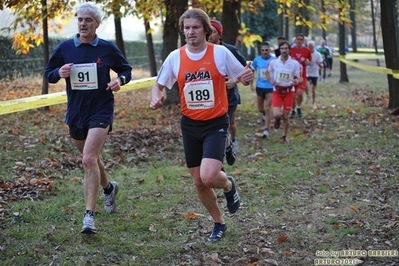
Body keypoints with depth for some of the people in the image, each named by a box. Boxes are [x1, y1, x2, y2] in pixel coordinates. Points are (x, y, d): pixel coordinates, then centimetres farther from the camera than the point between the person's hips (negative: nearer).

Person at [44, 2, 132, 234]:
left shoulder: (108, 48, -4)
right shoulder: (65, 48, 2)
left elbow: (126, 70, 9)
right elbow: (48, 73, 10)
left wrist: (120, 80, -14)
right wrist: (59, 73, -13)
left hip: (101, 111, -4)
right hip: (75, 112, 5)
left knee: (89, 159, -20)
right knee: (91, 158, 21)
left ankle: (89, 216, -18)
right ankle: (109, 188, 51)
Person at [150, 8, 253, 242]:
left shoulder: (221, 52, -9)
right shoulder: (175, 57, -2)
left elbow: (242, 77, 0)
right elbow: (159, 85, 9)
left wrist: (248, 78, -24)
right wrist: (156, 98, -14)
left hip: (216, 124, -4)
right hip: (190, 126, 4)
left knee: (209, 177, -22)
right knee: (199, 182, 9)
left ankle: (229, 186, 15)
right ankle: (219, 223, 32)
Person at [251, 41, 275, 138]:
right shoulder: (257, 60, -1)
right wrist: (251, 84, 6)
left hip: (270, 88, -3)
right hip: (260, 87, 3)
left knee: (267, 109, -10)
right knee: (260, 109, 16)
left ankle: (266, 130, -6)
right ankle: (264, 114, 52)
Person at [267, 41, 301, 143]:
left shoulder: (295, 63, -8)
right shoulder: (273, 62, -4)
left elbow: (299, 78, -2)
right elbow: (268, 72, 13)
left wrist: (297, 81, -26)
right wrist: (270, 80, -7)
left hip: (289, 91, 0)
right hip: (277, 91, 0)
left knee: (286, 116, 4)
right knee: (276, 114, -16)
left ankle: (284, 136, 27)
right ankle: (278, 119, 23)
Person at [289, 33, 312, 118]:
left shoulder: (307, 50, 0)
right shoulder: (291, 50, 1)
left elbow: (309, 61, 11)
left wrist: (307, 62, -10)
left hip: (302, 76, -1)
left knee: (300, 93, -15)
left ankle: (298, 107, 13)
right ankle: (293, 111, 24)